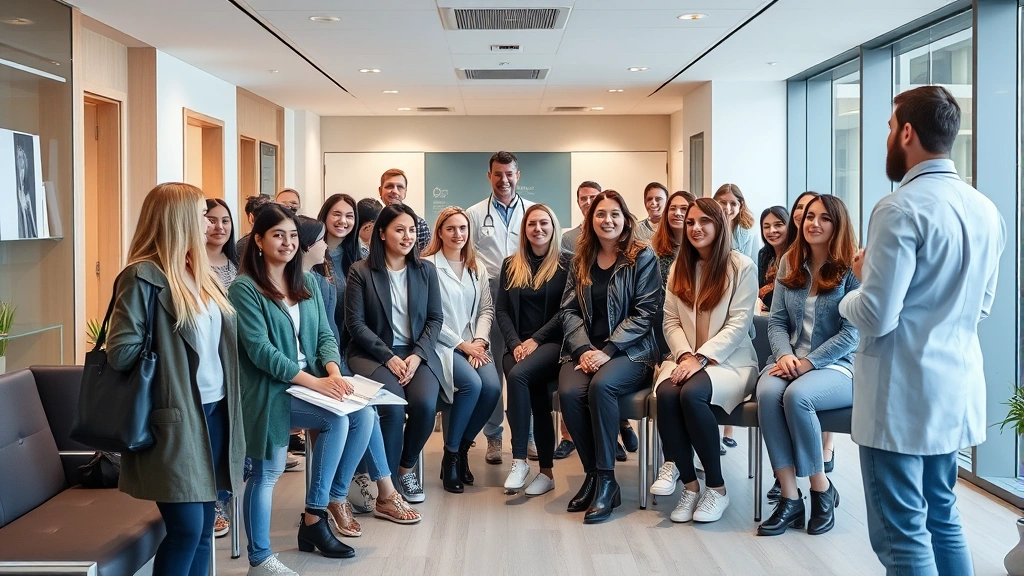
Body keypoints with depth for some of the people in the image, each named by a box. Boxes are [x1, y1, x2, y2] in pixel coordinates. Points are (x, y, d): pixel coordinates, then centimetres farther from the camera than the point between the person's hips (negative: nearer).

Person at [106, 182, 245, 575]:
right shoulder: (143, 277, -13)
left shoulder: (199, 273, 13)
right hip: (176, 417, -8)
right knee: (186, 528, -5)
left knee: (204, 526, 12)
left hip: (214, 411, 8)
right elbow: (121, 352, -18)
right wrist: (166, 353, -4)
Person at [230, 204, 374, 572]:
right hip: (269, 388, -7)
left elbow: (325, 335, 9)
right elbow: (260, 351, -17)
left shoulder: (307, 284, 14)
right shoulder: (245, 288, -8)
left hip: (310, 383, 7)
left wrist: (333, 372, -13)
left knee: (362, 414, -16)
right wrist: (315, 382, -23)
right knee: (338, 419, -25)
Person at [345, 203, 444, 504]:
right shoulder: (361, 271, -1)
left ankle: (406, 468, 0)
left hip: (417, 353, 3)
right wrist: (389, 358, -14)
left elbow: (435, 318, 7)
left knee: (425, 403, -26)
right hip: (372, 353, -2)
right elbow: (355, 322, -6)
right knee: (392, 405, -30)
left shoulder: (426, 270, 9)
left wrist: (417, 355, -10)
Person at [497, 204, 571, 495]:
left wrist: (536, 339, -14)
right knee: (535, 393, -26)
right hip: (517, 344, 3)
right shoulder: (510, 265, 15)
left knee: (518, 376, -32)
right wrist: (515, 343, -8)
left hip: (552, 342, -3)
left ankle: (520, 460, -25)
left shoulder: (567, 263, 4)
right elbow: (502, 310, 9)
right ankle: (546, 470, -17)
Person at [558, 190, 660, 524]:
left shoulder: (643, 257, 0)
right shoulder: (581, 261, 14)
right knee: (569, 392, -28)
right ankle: (593, 474, -10)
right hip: (584, 350, 4)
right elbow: (569, 311, 8)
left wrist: (606, 351, -16)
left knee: (601, 386, -34)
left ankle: (606, 479, -21)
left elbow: (645, 313, -7)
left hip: (630, 351, -3)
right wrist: (584, 350, -11)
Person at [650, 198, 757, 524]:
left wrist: (701, 358, -20)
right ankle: (689, 485, -17)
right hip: (686, 358, 4)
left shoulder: (742, 267, -1)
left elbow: (739, 324, -9)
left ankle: (716, 487, -18)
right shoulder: (679, 267, 15)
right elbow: (671, 322, 8)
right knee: (666, 394, -31)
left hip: (729, 360, -4)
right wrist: (685, 355, -12)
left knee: (692, 394, -35)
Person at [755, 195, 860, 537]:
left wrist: (808, 363, -18)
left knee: (797, 395, -35)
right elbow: (777, 321, 8)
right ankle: (790, 499, -25)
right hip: (791, 361, 4)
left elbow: (852, 333, -11)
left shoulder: (852, 270, -4)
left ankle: (822, 490, -13)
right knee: (767, 392, -31)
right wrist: (785, 355, -12)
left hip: (838, 367, -4)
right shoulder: (790, 263, 11)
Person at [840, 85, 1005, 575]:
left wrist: (856, 290, 1)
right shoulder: (986, 210, 8)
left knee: (901, 535, 0)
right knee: (942, 519, 19)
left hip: (903, 395, -8)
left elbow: (876, 316, -21)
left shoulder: (900, 209, -17)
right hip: (956, 391, 8)